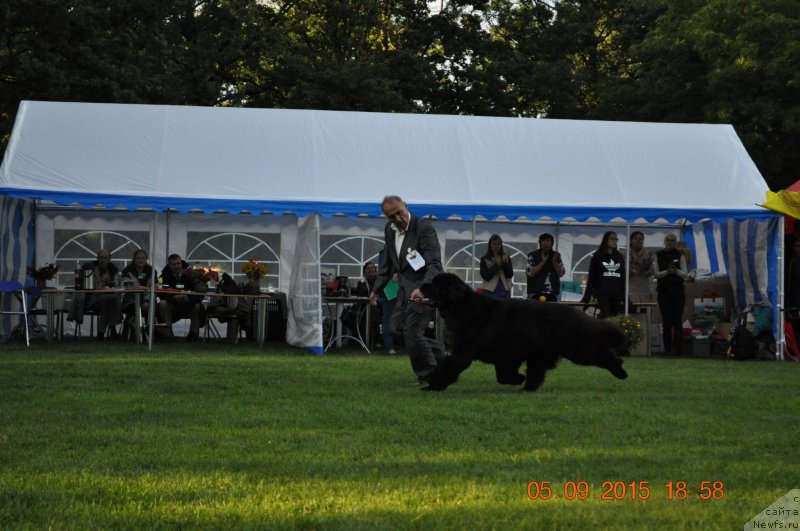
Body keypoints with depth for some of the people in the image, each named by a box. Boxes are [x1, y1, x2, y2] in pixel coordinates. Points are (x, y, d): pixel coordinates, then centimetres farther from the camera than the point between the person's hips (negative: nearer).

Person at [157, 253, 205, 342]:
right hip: (173, 306, 1)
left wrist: (188, 298, -38)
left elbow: (199, 294, -16)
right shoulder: (166, 275, -3)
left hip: (189, 305, -1)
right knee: (163, 304, -28)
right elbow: (161, 294, -14)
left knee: (197, 306, -31)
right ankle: (168, 333, -23)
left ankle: (194, 332, -18)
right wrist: (174, 297, -34)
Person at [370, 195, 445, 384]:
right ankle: (438, 354, 20)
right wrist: (377, 289, 16)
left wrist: (422, 289, -41)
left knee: (412, 332, -11)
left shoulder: (424, 228, -20)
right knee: (396, 327, 7)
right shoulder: (389, 229, 4)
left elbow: (435, 265, -26)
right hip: (405, 287, 8)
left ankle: (428, 376, 6)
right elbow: (388, 262, 18)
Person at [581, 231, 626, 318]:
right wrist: (586, 298, -4)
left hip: (616, 295, 3)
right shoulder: (598, 257, 6)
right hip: (602, 294, -3)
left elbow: (623, 278, 13)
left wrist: (624, 297, 6)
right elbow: (591, 278, 3)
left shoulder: (620, 257, 14)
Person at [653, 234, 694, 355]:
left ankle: (676, 348, -11)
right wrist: (666, 272, -16)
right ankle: (667, 348, 2)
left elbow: (685, 274, 1)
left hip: (678, 290, -1)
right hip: (663, 290, 1)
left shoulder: (680, 255, 5)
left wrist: (677, 271, -19)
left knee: (677, 320, -9)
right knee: (666, 320, 0)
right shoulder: (659, 255, 8)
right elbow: (656, 273, 2)